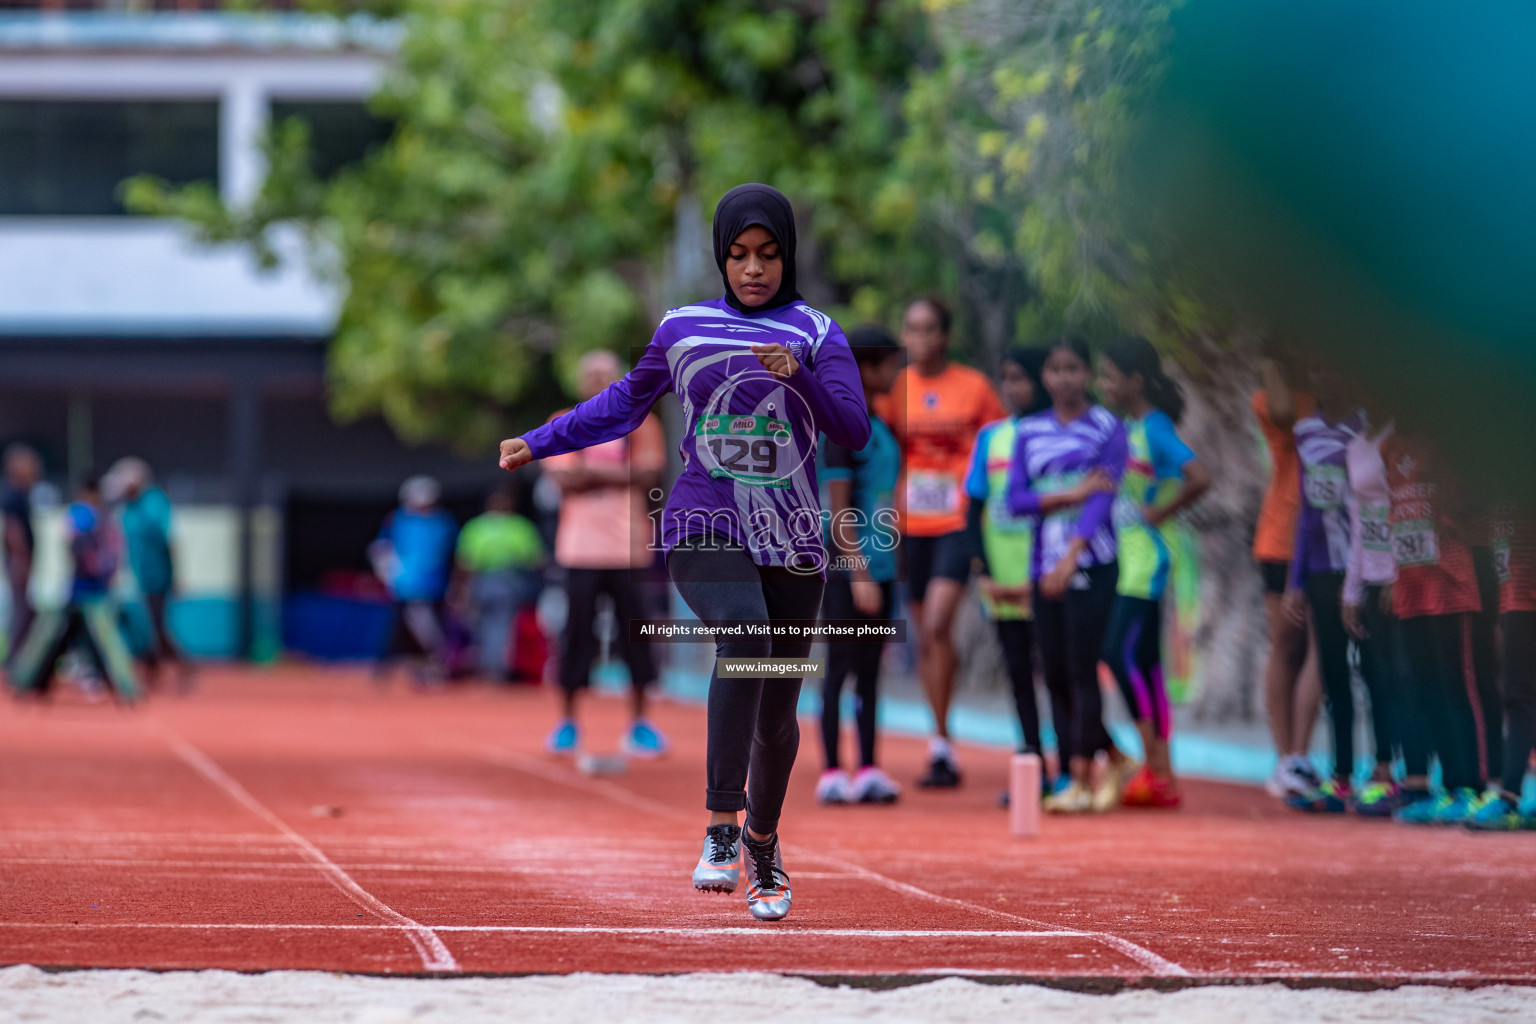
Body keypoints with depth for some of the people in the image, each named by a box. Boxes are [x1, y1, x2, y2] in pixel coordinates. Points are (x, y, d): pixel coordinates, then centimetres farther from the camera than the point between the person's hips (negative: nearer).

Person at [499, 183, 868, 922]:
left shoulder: (817, 334, 4)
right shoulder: (682, 329, 10)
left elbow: (854, 433, -7)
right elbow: (626, 403, 26)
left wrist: (799, 376, -22)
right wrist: (540, 443, 26)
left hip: (791, 542, 1)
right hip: (703, 529, -1)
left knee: (777, 709, 4)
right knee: (743, 632, -31)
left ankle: (762, 842, 31)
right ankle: (721, 827, -35)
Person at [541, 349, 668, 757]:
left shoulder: (640, 424, 10)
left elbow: (647, 475, -4)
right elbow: (565, 478, -6)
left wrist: (592, 471, -9)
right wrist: (619, 472, -8)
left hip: (628, 545, 1)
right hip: (581, 547, -1)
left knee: (634, 628, -2)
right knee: (576, 629, -3)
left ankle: (638, 723, 6)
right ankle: (567, 721, 7)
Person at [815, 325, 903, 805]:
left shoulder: (880, 427, 15)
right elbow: (839, 511, -15)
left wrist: (884, 568, 16)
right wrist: (859, 574, -18)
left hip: (878, 568, 8)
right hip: (848, 568, -8)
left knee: (869, 671, 9)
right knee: (840, 668, -3)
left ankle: (868, 770, 11)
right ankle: (832, 773, 1)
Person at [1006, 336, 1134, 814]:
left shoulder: (1108, 427, -1)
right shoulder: (1029, 432, 11)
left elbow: (1104, 497, -11)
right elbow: (1016, 499, 2)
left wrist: (1071, 557, -22)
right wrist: (1072, 494, -12)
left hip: (1092, 564, -5)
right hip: (1045, 569, 5)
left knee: (1082, 670, -8)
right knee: (1055, 674, 5)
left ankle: (1082, 780, -4)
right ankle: (1117, 759, 22)